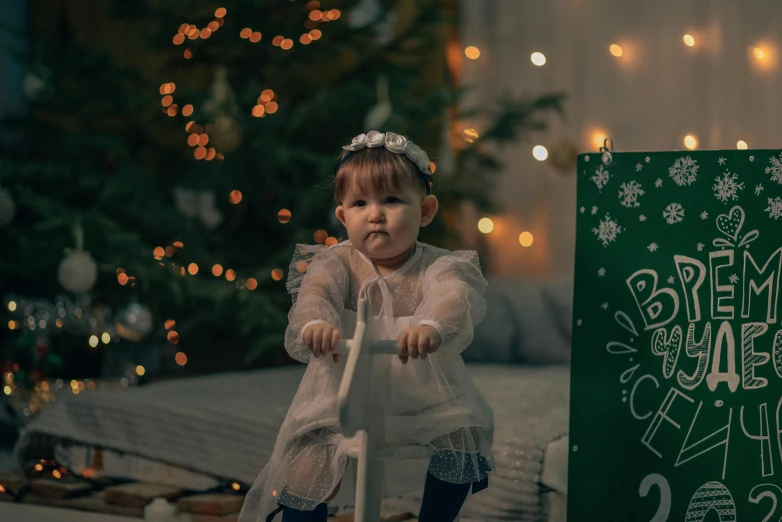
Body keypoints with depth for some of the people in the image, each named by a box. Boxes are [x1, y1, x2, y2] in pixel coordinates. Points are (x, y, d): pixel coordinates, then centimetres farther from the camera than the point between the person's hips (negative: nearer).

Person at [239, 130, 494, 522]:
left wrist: (432, 326, -55)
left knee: (463, 441, -20)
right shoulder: (337, 263, -6)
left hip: (425, 401, 1)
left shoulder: (439, 267, -8)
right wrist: (315, 322, -53)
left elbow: (456, 298, -30)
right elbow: (316, 291, -26)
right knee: (306, 465, -19)